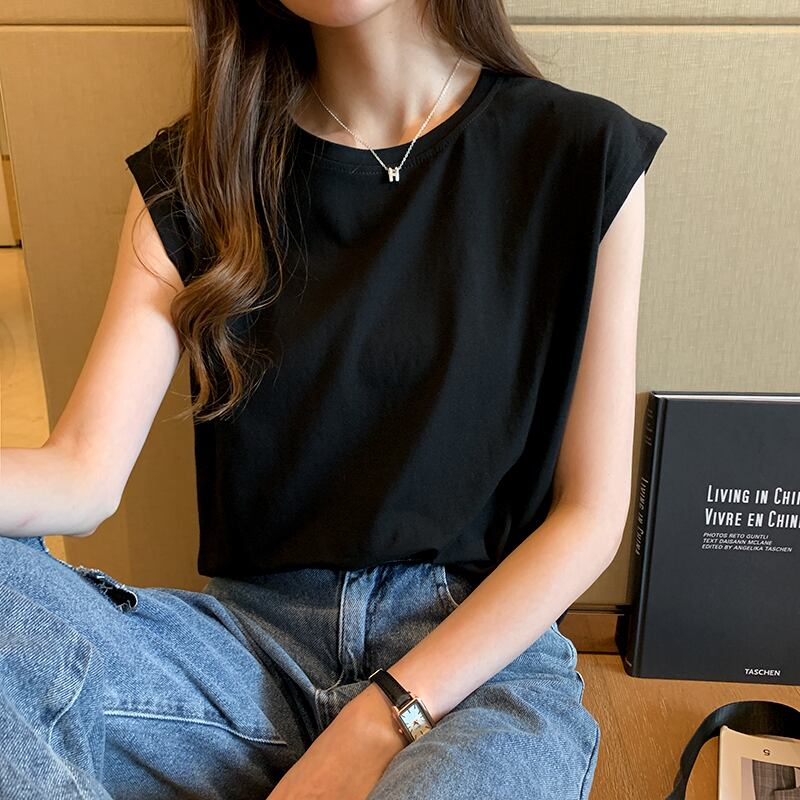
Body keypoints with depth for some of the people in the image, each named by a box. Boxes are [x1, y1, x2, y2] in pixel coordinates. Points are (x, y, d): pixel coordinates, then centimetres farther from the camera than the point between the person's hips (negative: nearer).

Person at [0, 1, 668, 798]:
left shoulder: (583, 155, -2)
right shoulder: (193, 173, 4)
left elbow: (591, 513, -3)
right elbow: (83, 475, -6)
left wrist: (385, 719, -11)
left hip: (486, 646, -2)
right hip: (256, 637, 3)